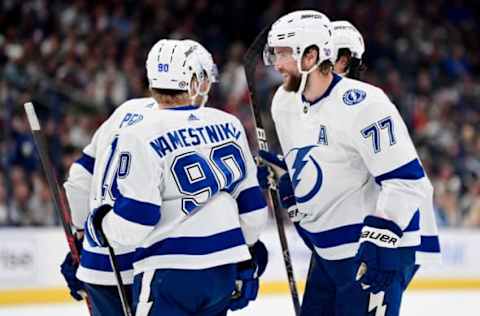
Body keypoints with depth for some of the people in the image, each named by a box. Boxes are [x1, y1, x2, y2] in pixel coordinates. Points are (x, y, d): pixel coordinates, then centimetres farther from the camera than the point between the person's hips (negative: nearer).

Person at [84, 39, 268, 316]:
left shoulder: (141, 137, -12)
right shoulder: (229, 125, 5)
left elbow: (135, 219, -14)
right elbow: (250, 199, 12)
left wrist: (101, 227, 7)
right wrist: (249, 250, 27)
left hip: (169, 274, -6)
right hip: (225, 269, 6)